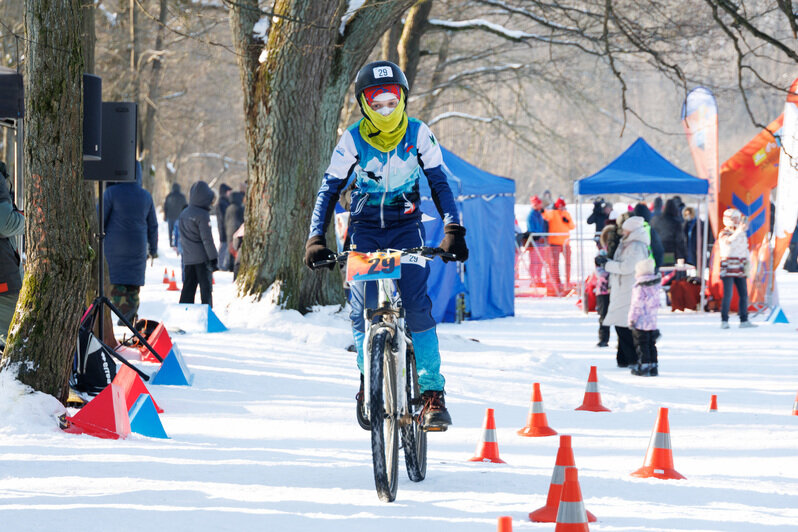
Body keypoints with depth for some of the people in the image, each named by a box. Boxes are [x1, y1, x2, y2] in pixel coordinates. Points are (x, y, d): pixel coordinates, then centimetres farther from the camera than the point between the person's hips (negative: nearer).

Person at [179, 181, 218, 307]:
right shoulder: (202, 215, -14)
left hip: (188, 258, 7)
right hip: (202, 258, -7)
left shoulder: (183, 214, 11)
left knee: (188, 288, 10)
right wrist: (213, 258, -11)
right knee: (206, 288, -1)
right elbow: (207, 239, -15)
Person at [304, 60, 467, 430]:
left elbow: (439, 183, -3)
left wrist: (453, 230, -15)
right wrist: (316, 239, -14)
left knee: (416, 306, -18)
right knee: (361, 309, -12)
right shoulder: (352, 140, -6)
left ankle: (432, 392, -17)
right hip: (364, 229, 1)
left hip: (407, 226, -1)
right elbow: (329, 188, -3)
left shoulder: (418, 135, -6)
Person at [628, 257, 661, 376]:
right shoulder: (656, 285, 6)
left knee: (641, 344, 0)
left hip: (641, 322, -8)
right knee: (651, 344, 13)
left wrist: (631, 320, -9)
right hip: (652, 321, 8)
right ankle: (653, 367, 15)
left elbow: (637, 305, -16)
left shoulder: (640, 288, -17)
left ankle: (643, 367, 0)